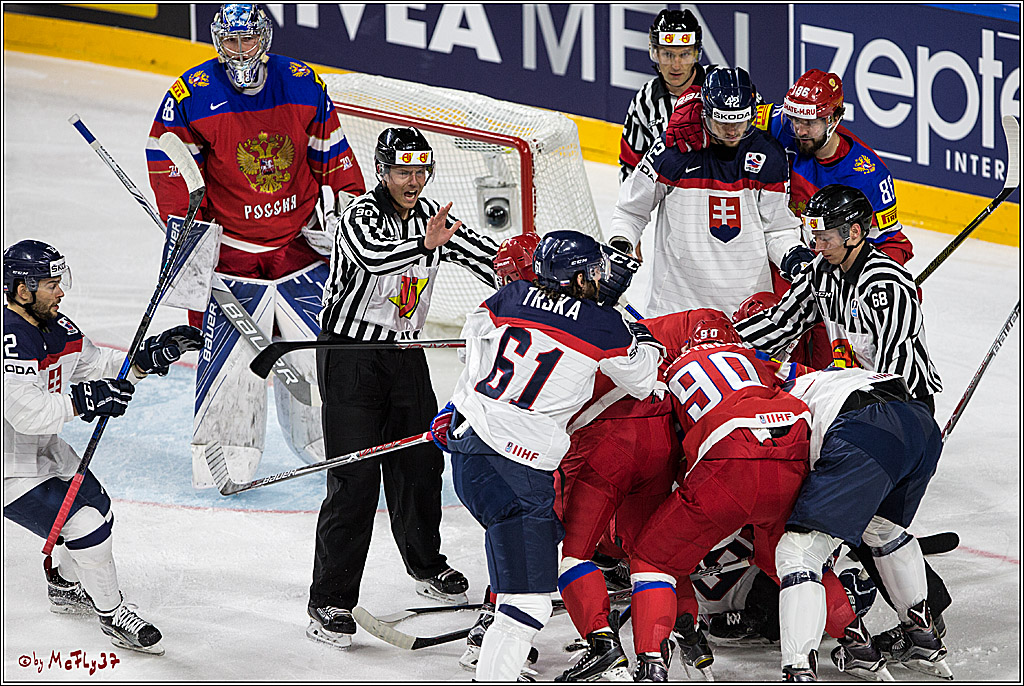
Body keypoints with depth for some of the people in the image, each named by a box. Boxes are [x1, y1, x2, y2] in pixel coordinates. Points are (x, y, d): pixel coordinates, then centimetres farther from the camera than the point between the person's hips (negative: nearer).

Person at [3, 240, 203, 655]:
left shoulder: (55, 327, 0)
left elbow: (97, 365, 10)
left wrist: (149, 358, -4)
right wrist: (84, 400, -40)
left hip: (42, 449, 10)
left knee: (96, 505, 24)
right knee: (85, 525, -16)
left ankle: (65, 585, 48)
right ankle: (112, 615, 2)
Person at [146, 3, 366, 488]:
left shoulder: (303, 85, -2)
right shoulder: (192, 95, -11)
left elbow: (332, 156, 10)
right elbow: (168, 162, -6)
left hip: (300, 239, 3)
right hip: (230, 244, -3)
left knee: (319, 343, 5)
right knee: (229, 345, -8)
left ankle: (329, 440, 20)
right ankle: (224, 448, 3)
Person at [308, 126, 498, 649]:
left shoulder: (430, 217, 5)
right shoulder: (362, 213, -16)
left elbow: (482, 253, 13)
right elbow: (371, 254, -38)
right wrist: (423, 244, -54)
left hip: (405, 356, 7)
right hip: (350, 359, -7)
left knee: (421, 463, 16)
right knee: (355, 477, -11)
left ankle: (426, 566, 40)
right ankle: (330, 601, -7)